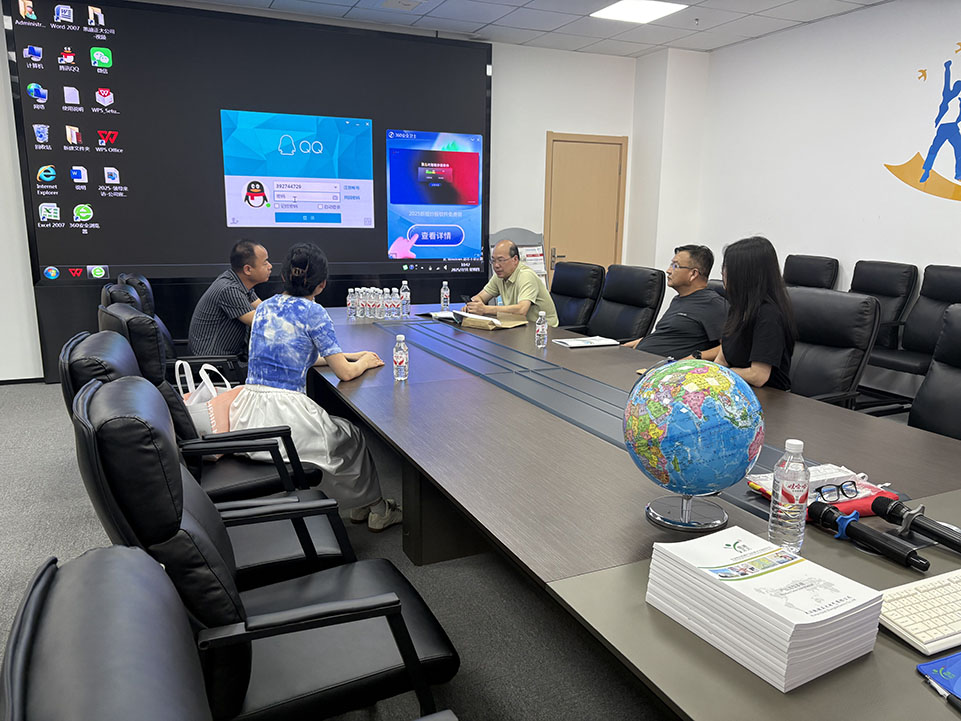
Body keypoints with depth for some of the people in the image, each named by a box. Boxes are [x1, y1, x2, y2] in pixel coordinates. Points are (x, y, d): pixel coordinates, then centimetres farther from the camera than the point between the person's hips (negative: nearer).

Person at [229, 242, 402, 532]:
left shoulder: (264, 307, 12)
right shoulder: (313, 312, -9)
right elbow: (345, 372, -6)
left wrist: (350, 356, 28)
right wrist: (364, 362, 17)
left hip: (248, 415, 7)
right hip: (285, 414, -7)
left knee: (337, 429, 28)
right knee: (351, 437, 21)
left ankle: (362, 506, 35)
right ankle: (375, 508, 35)